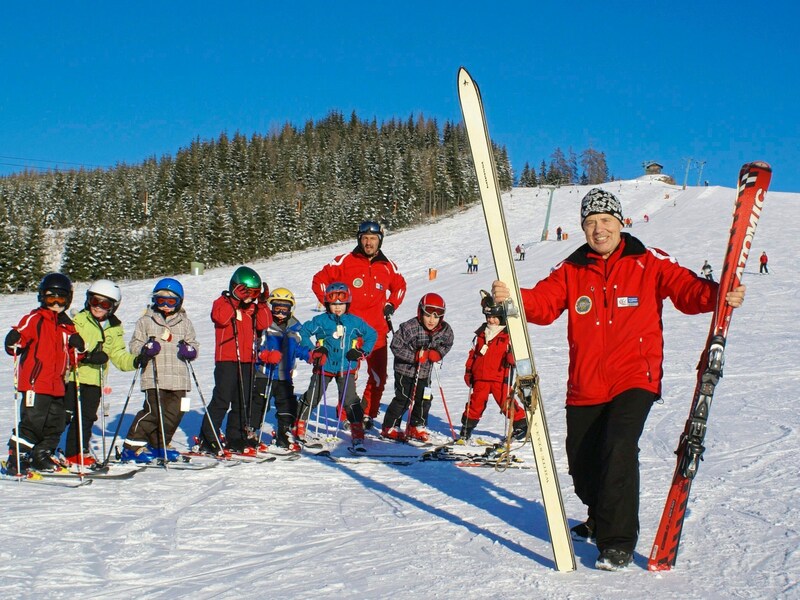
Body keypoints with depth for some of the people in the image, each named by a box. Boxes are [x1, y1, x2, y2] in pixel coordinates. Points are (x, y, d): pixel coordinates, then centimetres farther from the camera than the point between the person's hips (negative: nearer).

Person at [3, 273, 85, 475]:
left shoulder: (67, 326, 17)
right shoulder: (35, 319, -2)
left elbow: (70, 359, 20)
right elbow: (18, 340, -10)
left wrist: (77, 347, 0)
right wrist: (13, 342, -33)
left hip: (56, 385, 7)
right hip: (34, 383, -7)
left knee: (55, 424, 11)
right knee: (32, 422, -10)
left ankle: (42, 456, 26)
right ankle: (15, 460, -2)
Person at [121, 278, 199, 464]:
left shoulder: (184, 322, 15)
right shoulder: (146, 321, 6)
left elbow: (194, 344, 19)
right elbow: (134, 345, 4)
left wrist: (190, 350, -5)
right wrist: (145, 349, -17)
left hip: (179, 378, 4)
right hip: (154, 378, -4)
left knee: (175, 413, 4)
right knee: (153, 411, -12)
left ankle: (159, 445, 22)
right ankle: (132, 447, -4)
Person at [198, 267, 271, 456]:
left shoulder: (252, 308, 16)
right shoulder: (223, 302, -3)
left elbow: (265, 323, 6)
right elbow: (219, 317, -23)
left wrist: (262, 304, -1)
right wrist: (236, 303, -22)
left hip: (247, 361, 7)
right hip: (227, 360, -7)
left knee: (243, 401, 9)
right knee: (222, 399, -9)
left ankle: (235, 438, 17)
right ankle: (208, 438, -5)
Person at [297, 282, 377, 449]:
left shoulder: (355, 322, 0)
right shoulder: (321, 321, -4)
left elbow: (372, 335, 9)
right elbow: (303, 332, 1)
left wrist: (361, 352, -3)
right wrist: (312, 350, -7)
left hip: (346, 369, 0)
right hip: (324, 367, 0)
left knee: (350, 400, -6)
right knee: (312, 398, 7)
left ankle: (358, 433, -2)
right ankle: (300, 425, 22)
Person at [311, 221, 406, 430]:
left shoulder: (388, 267, 9)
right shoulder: (344, 262, -1)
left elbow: (400, 286, 28)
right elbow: (319, 281, 6)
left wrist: (391, 306, 14)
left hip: (377, 331, 3)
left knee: (378, 377, 4)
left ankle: (368, 414, 19)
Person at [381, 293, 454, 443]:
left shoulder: (445, 330, -10)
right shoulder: (409, 327, -26)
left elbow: (447, 344, 10)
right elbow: (396, 346, -21)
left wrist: (438, 353, -10)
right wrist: (415, 356, -27)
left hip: (425, 371, 6)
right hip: (405, 369, -5)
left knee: (424, 399, 10)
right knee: (403, 398, -6)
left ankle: (416, 427, 28)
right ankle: (390, 428, 7)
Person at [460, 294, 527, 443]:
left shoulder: (508, 334, -2)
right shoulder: (481, 334, 13)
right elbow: (473, 353, 19)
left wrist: (511, 358, -26)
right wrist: (468, 371, 17)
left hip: (500, 377, -4)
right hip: (480, 377, 4)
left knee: (507, 402, -4)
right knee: (476, 403, 8)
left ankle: (521, 425, 9)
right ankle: (467, 428, 20)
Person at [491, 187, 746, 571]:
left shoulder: (648, 263, 1)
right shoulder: (571, 270, 7)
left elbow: (686, 289, -6)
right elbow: (543, 303, -4)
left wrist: (717, 295, -27)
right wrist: (510, 296, -24)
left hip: (634, 378, -4)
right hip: (584, 385, 4)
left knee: (619, 447, -24)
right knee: (581, 463, 13)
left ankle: (618, 541, -11)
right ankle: (600, 518, 44)